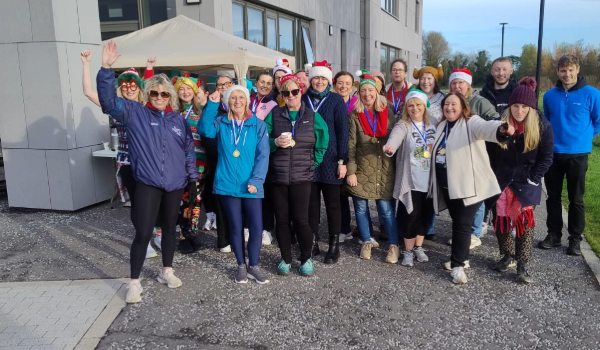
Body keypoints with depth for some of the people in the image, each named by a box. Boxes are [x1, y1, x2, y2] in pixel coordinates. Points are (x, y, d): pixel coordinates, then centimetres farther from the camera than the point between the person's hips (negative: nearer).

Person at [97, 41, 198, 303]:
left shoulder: (178, 120, 8)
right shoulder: (134, 113, -1)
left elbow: (189, 151, 11)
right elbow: (108, 100, -13)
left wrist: (192, 178, 10)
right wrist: (106, 69, -24)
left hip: (175, 183, 4)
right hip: (147, 183, -4)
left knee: (169, 228, 16)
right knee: (143, 233, -5)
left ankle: (167, 271, 33)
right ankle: (134, 282, 10)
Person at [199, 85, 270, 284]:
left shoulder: (258, 125, 2)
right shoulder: (220, 122, 5)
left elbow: (263, 156, -4)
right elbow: (204, 130, -17)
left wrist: (256, 181, -13)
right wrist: (212, 104, -22)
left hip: (251, 186, 0)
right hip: (227, 184, 1)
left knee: (256, 227, -1)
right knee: (235, 227, 9)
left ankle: (253, 266, 19)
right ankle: (241, 266, 26)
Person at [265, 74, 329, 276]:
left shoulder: (313, 117, 5)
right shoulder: (273, 115, 4)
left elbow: (322, 144, 11)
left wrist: (313, 163, 4)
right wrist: (275, 142, -17)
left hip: (302, 177, -1)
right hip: (278, 176, 1)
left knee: (300, 219, -5)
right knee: (282, 219, 6)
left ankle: (306, 259, 16)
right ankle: (285, 259, 23)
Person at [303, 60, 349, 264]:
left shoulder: (336, 100, -2)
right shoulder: (303, 99, 4)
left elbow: (343, 131, -4)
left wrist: (342, 160, -9)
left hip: (330, 160, -2)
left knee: (332, 203, 6)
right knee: (311, 203, 10)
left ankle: (334, 246, 16)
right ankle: (313, 243, 22)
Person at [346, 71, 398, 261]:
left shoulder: (387, 112, 4)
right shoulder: (355, 115, 1)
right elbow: (351, 145, -3)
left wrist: (397, 167, -2)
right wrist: (351, 171, -8)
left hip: (384, 170, 0)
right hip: (362, 169, 0)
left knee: (386, 209, -1)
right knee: (360, 208, 7)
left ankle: (394, 245, 13)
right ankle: (366, 242, 24)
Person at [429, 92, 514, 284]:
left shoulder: (472, 123, -9)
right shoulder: (442, 126, 14)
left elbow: (486, 127, -32)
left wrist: (501, 128, -54)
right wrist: (435, 181, 26)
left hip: (467, 185, -7)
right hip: (447, 185, 7)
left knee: (462, 224, -4)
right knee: (456, 222, 16)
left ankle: (458, 265, 7)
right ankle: (461, 258, 31)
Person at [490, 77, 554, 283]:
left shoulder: (542, 126, -9)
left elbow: (546, 158, -4)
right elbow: (491, 153, 4)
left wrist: (532, 179, -10)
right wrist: (494, 177, -1)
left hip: (527, 184, -2)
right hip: (502, 181, 2)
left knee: (525, 222, -4)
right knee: (501, 219, 7)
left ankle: (523, 265, 5)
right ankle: (507, 255, 26)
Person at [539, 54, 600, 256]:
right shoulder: (550, 95, 2)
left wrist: (583, 136, 0)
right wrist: (550, 137, 9)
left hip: (577, 155, -3)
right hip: (552, 154, 3)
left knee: (576, 199, 6)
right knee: (553, 197, 11)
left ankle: (575, 239, 17)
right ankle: (554, 234, 23)